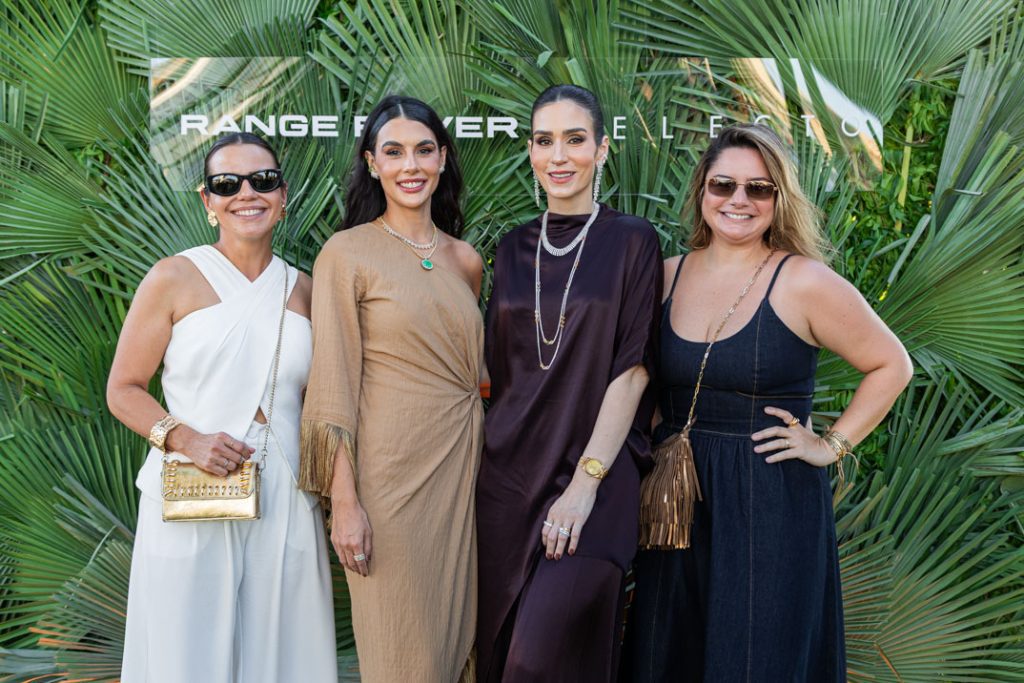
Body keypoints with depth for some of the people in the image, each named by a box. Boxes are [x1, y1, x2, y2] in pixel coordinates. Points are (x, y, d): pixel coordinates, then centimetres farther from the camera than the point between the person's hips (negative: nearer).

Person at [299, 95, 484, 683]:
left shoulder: (466, 260, 10)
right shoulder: (347, 254, -5)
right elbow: (335, 383, -9)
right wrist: (344, 501, -14)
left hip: (460, 466, 5)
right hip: (389, 472, -5)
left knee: (457, 633, 12)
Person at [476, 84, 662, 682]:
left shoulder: (631, 241, -3)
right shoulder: (515, 249, 11)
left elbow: (632, 369, -9)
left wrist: (586, 480, -16)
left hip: (594, 480, -5)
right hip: (508, 472, 5)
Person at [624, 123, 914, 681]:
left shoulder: (804, 283, -9)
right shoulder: (667, 276, 4)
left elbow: (891, 365, -1)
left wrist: (832, 445, -6)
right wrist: (656, 455, 7)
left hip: (772, 503, -4)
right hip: (676, 498, 4)